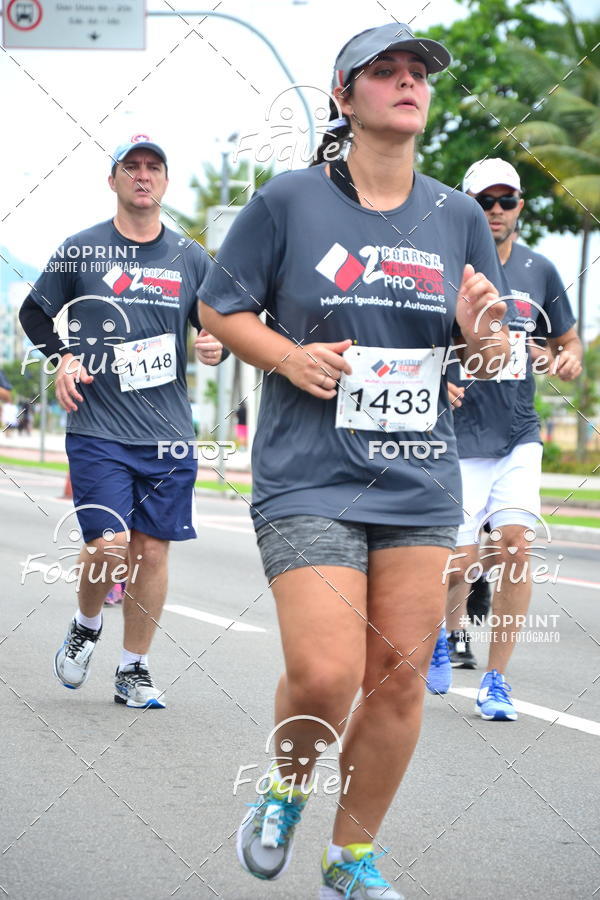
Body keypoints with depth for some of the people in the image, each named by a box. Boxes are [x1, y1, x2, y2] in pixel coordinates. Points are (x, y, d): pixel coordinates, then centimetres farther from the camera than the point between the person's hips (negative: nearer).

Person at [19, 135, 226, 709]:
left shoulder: (190, 258, 8)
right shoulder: (80, 251, 3)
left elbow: (216, 327, 17)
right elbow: (35, 313, 15)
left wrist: (216, 348, -6)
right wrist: (63, 356, -2)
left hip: (168, 434, 2)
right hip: (98, 429, -2)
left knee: (152, 551, 3)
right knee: (109, 545, -13)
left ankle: (134, 668, 17)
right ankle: (86, 625, 19)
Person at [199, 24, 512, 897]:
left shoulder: (458, 217, 9)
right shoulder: (288, 201, -2)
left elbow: (491, 345, 16)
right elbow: (220, 308, 6)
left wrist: (480, 332, -7)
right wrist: (289, 356, -12)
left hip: (420, 486, 4)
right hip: (310, 479, -4)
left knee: (402, 674, 3)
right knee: (325, 673, -15)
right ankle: (288, 787, 19)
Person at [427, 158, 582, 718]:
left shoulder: (538, 271, 8)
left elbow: (567, 342, 19)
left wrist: (567, 360, -4)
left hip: (518, 437, 3)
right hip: (458, 438, -3)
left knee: (514, 549, -10)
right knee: (459, 564, -6)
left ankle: (495, 681, 3)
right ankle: (450, 630, 30)